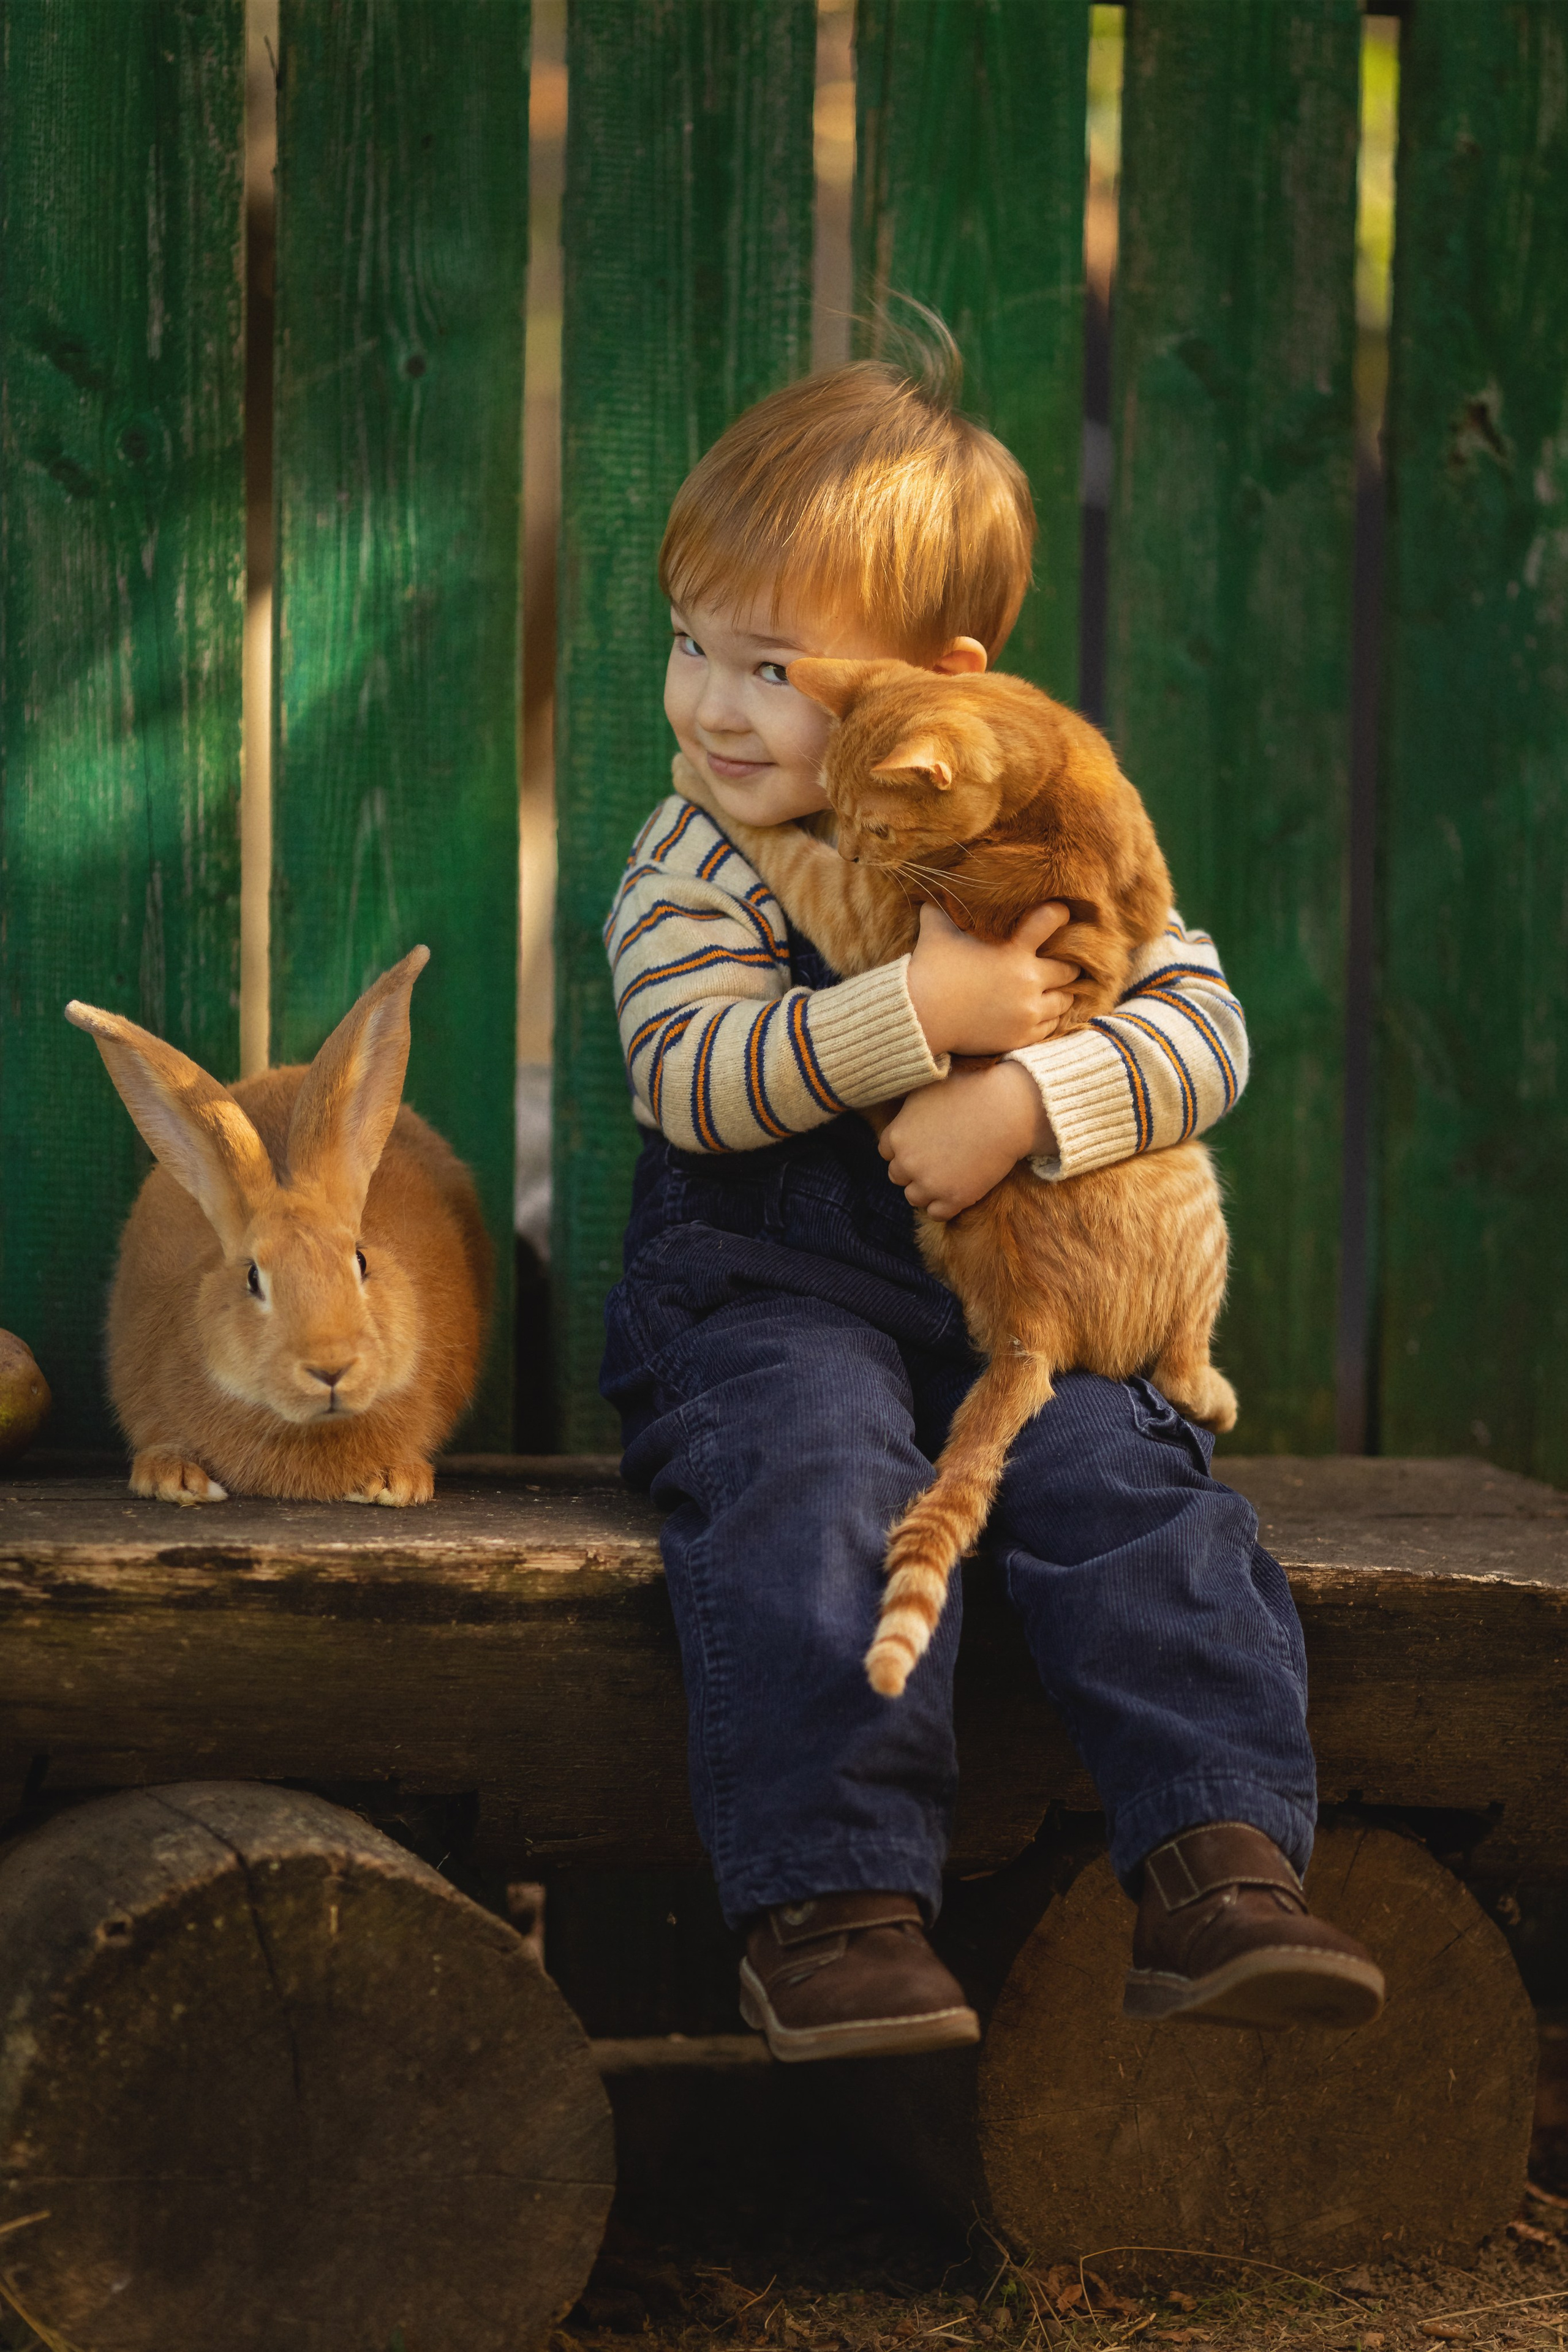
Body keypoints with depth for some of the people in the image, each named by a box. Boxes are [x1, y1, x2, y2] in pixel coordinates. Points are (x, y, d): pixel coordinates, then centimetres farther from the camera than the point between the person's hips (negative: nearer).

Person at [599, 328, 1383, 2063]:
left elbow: (1200, 1026, -3)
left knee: (1121, 1475, -24)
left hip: (1011, 1293, 2)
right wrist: (921, 1012, -23)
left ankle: (1223, 1867, -23)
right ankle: (834, 1905, -32)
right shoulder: (693, 866, -1)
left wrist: (1022, 1099, -21)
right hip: (767, 1286, -2)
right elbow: (688, 1082, -15)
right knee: (819, 1482, -31)